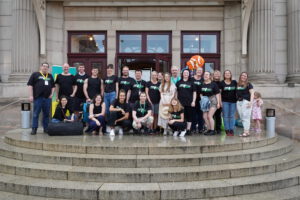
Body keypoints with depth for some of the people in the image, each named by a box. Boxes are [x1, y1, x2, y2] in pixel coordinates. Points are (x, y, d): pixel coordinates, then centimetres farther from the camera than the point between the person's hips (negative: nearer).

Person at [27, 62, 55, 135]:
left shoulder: (50, 76, 18)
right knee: (36, 114, -2)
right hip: (38, 98, -4)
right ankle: (34, 129, 3)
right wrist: (31, 95, -9)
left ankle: (46, 128, 16)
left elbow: (53, 86, 22)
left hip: (47, 98, 4)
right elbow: (30, 85, -1)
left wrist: (51, 94, 7)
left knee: (46, 114, 8)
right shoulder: (35, 74, 5)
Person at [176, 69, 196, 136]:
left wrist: (193, 101, -3)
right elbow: (176, 92, 13)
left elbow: (194, 92, 6)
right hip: (180, 102, 1)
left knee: (189, 116, 1)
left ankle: (188, 129, 7)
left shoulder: (191, 83, 6)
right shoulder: (178, 82, 9)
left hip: (189, 103, -1)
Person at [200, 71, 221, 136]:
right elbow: (201, 93, 15)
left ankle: (212, 130, 1)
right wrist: (202, 99, -1)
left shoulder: (213, 84, -6)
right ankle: (209, 129, 17)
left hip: (212, 101, -5)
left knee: (209, 116, -11)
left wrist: (218, 103, -8)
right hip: (205, 102, 5)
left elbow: (217, 94, -5)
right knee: (205, 116, 2)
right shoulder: (202, 84, 5)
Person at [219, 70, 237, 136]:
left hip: (233, 101, 2)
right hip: (225, 101, -2)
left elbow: (237, 91, 13)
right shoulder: (222, 83, 2)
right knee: (226, 116, -1)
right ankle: (227, 130, 6)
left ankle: (232, 130, 10)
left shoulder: (234, 82, 8)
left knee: (232, 116, 4)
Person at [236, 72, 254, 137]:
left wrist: (251, 102, -15)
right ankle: (246, 131, 11)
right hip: (239, 102, 6)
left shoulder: (248, 84, 1)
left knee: (245, 117, -8)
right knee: (242, 117, 5)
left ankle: (246, 131, -6)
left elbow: (252, 93, -5)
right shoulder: (238, 84, 15)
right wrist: (237, 99, 14)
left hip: (246, 101, -6)